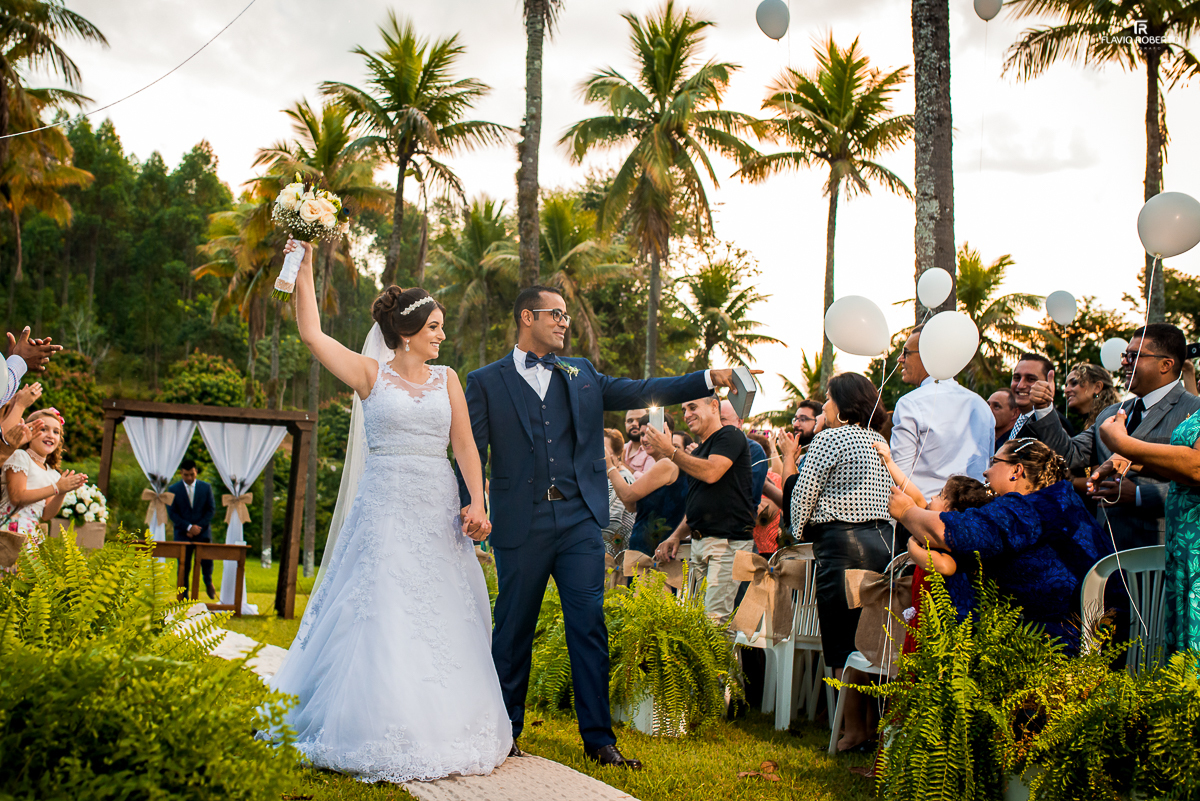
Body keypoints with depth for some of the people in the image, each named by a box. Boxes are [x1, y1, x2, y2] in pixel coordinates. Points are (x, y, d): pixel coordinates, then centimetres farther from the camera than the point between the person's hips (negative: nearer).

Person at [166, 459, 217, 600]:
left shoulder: (206, 487, 5)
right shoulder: (173, 489, 1)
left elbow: (211, 509, 3)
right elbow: (172, 513, -2)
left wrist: (199, 527, -9)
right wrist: (189, 527, -13)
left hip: (203, 532, 1)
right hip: (183, 534, -1)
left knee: (207, 560, -8)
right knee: (183, 567, -1)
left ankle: (208, 582, 24)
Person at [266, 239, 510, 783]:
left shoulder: (447, 379, 12)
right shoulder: (371, 373, 4)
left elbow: (465, 447, 6)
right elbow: (311, 333, -2)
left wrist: (477, 504, -7)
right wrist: (304, 268, -5)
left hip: (439, 511, 3)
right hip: (385, 507, -3)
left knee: (442, 620, 4)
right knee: (381, 613, -6)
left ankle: (439, 732, 14)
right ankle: (380, 734, 3)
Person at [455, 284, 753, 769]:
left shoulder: (582, 375, 15)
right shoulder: (487, 382, 5)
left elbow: (641, 392, 8)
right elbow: (471, 456, 1)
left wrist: (710, 379, -1)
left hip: (579, 521, 3)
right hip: (521, 524, -2)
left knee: (589, 629, 2)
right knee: (513, 632, 8)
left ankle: (599, 739, 10)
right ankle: (506, 733, 24)